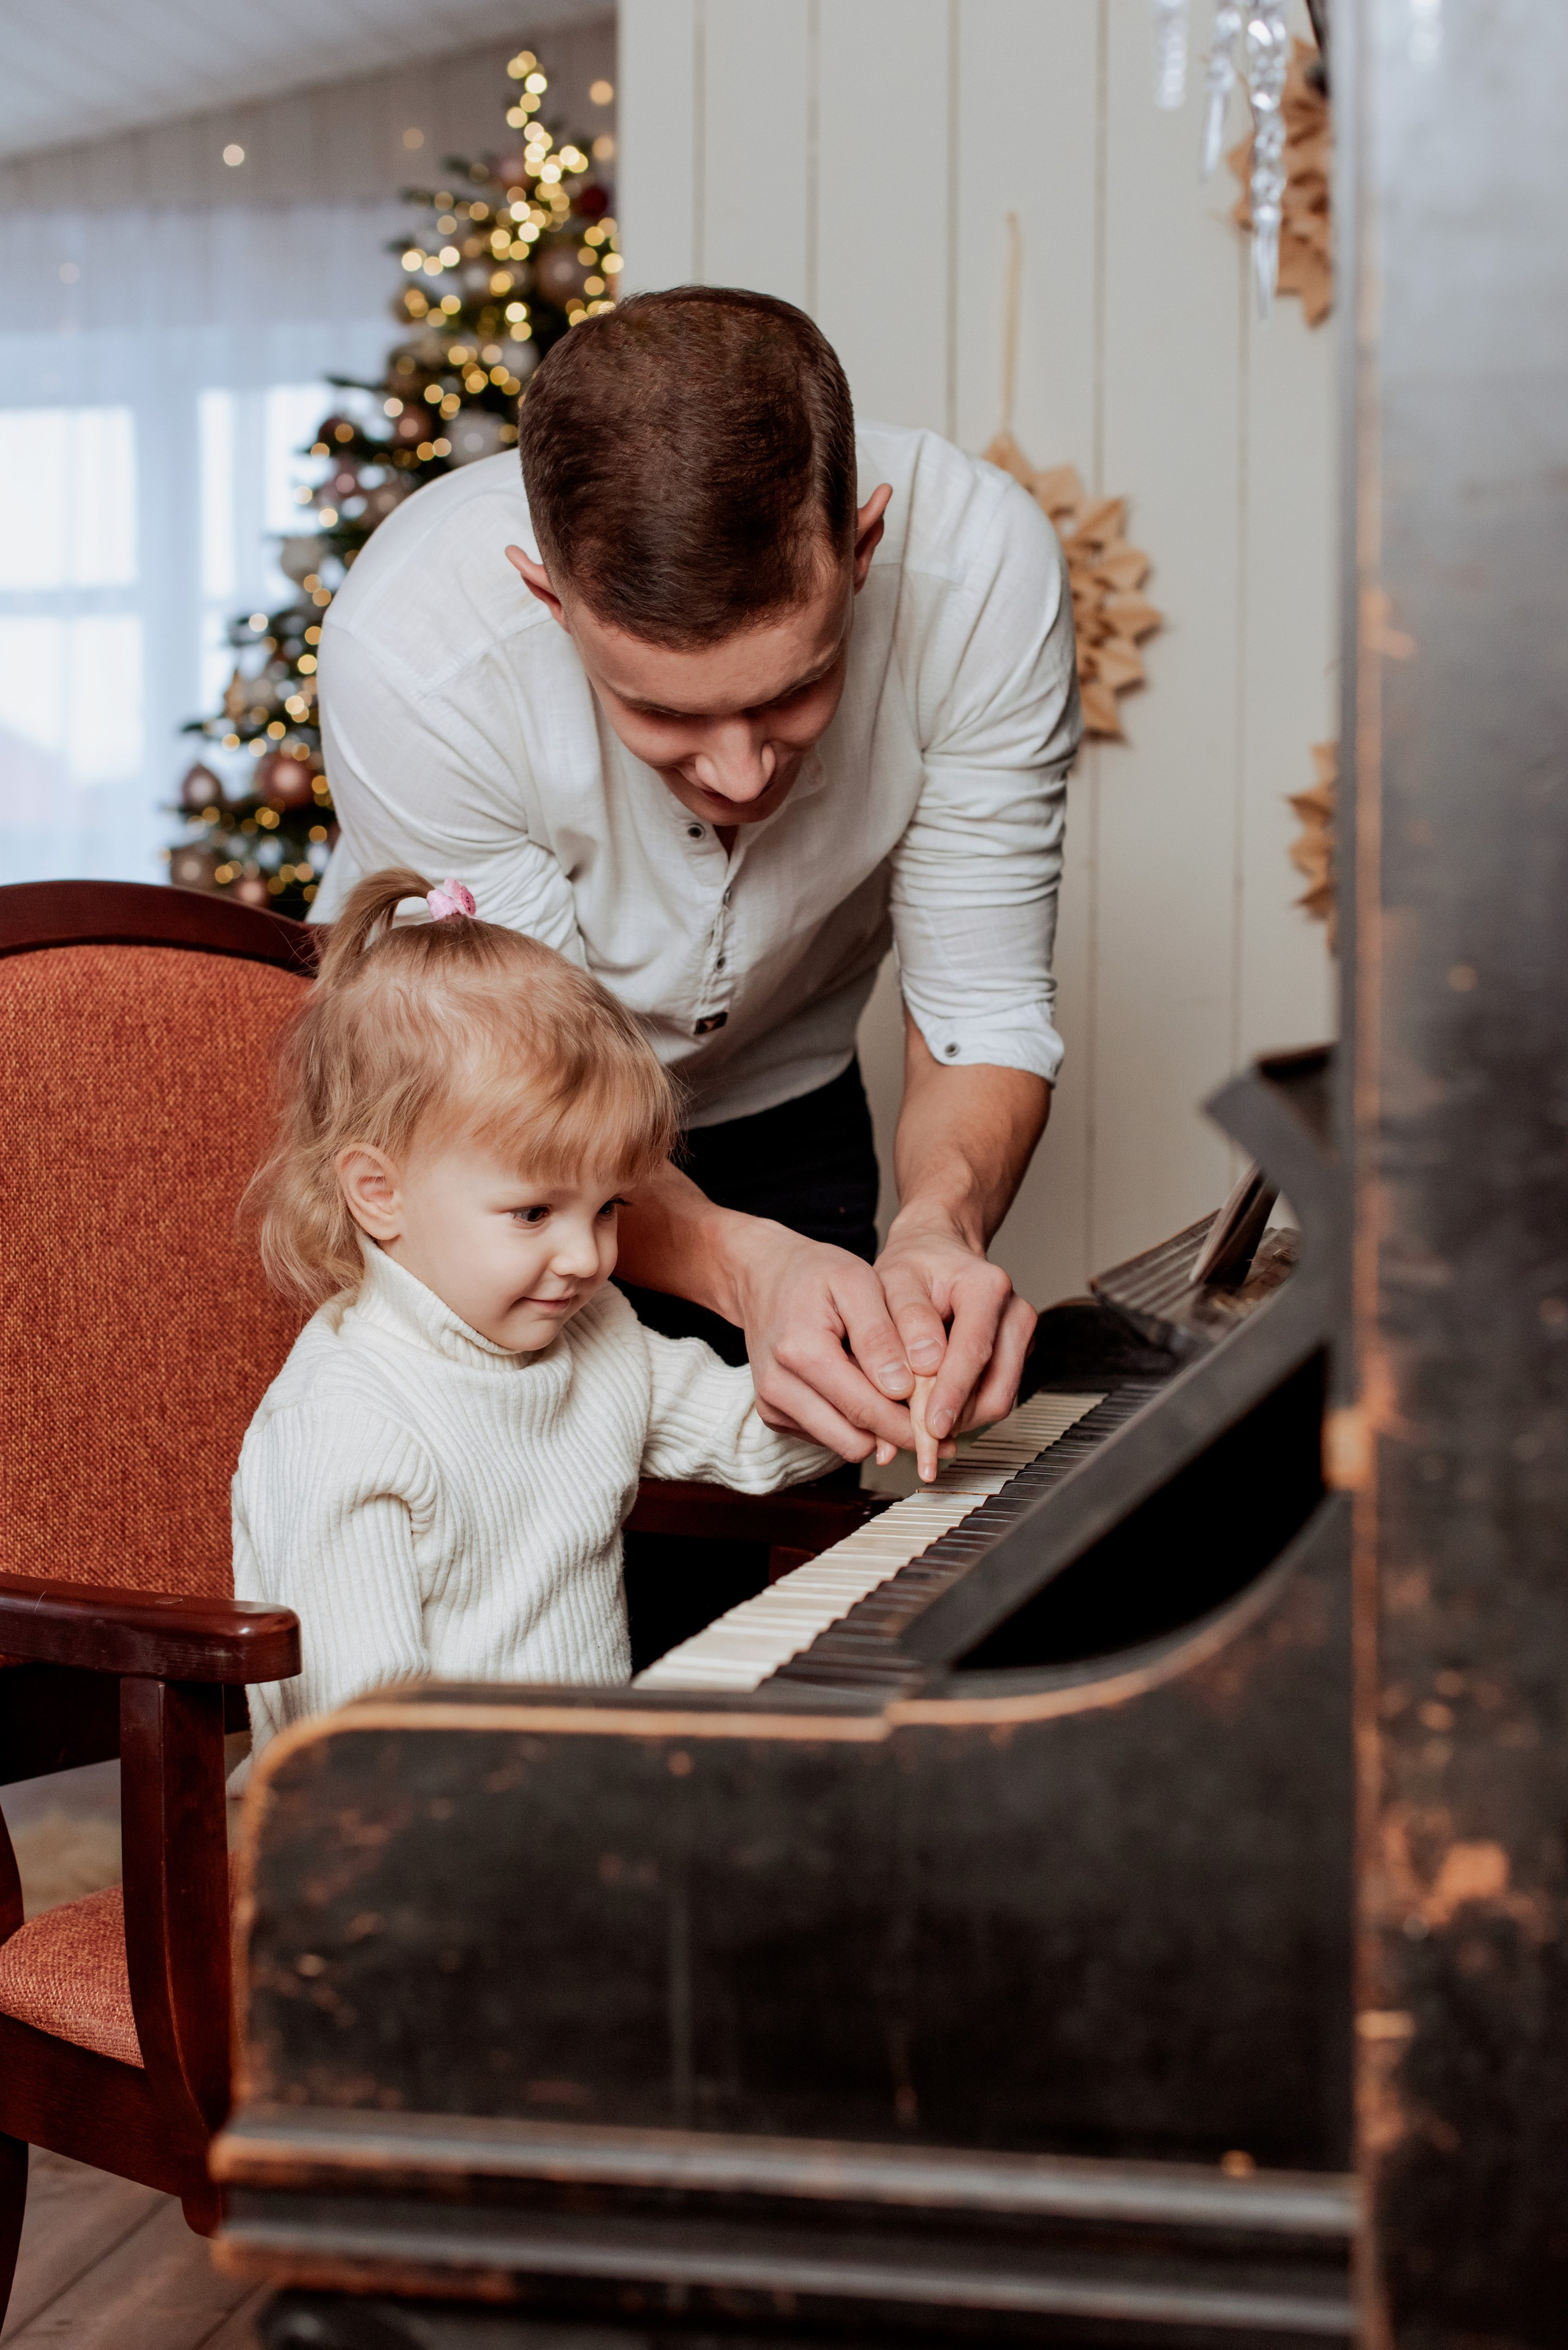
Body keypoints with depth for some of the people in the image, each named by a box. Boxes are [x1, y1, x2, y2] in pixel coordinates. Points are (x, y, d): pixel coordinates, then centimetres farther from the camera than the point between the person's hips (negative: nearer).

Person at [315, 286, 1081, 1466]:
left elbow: (986, 1013, -22)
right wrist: (741, 1262, -47)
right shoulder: (411, 648, -37)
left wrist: (941, 1223, -43)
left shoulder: (981, 569, -32)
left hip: (775, 1107, 2)